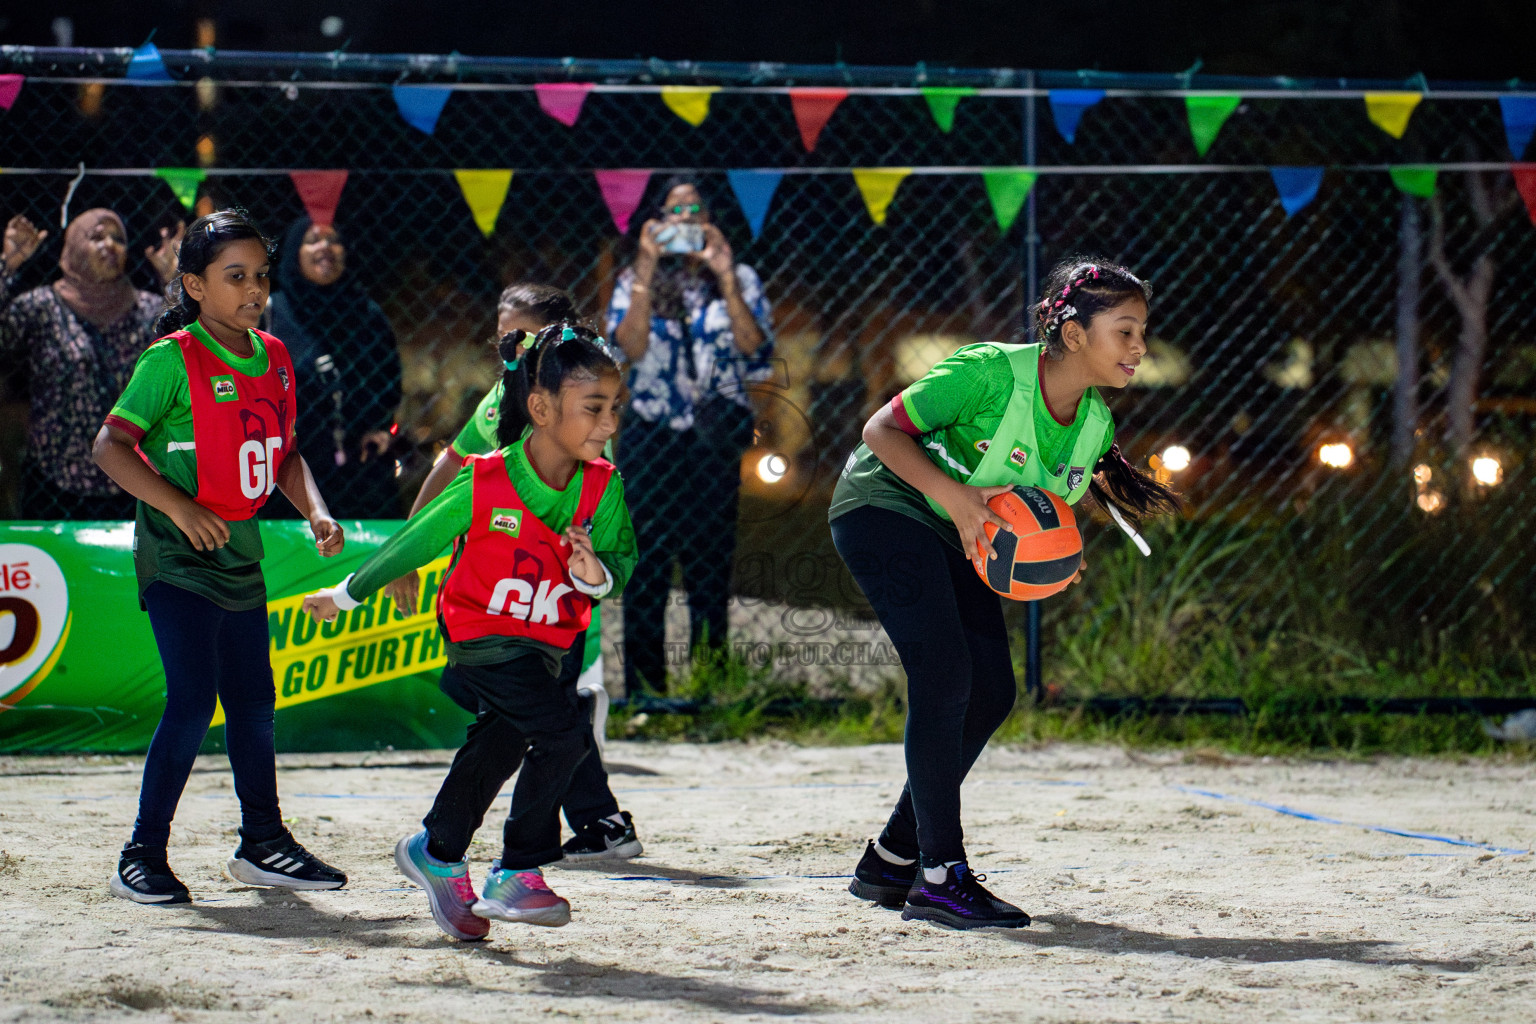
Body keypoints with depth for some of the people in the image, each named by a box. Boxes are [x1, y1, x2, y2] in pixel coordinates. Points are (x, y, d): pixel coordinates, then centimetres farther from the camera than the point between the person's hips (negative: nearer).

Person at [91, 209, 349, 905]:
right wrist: (179, 507, -22)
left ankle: (263, 845, 25)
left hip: (241, 550, 7)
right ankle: (143, 855, -4)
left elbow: (283, 453, 18)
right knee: (193, 702, -12)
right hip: (177, 557, -7)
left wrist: (315, 510, 1)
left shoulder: (274, 358, 9)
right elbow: (112, 446, -15)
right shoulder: (171, 360, -13)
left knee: (254, 701, 13)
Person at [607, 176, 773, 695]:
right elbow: (631, 345, -9)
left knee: (711, 565, 0)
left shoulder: (739, 279, 10)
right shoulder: (635, 281, 9)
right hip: (651, 438, 0)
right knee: (646, 570, -3)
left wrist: (725, 277, -13)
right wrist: (648, 268, -12)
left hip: (715, 438, 0)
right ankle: (643, 689, 0)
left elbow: (753, 345, -7)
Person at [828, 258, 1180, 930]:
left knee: (991, 696, 2)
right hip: (885, 506, -8)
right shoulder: (990, 373, -26)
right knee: (944, 676, -20)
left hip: (957, 542, 8)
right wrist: (956, 496, -31)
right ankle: (940, 877, -17)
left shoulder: (1095, 426, -4)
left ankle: (889, 863, 14)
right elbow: (883, 429, -21)